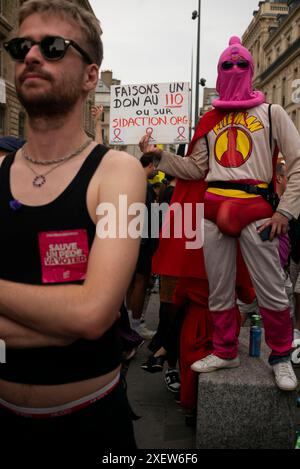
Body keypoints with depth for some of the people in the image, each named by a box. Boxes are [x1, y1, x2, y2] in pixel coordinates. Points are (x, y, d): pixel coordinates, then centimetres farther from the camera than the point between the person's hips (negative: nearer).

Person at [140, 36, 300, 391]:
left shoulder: (271, 113, 8)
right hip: (214, 208, 4)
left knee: (271, 292, -3)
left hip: (256, 208, -3)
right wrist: (159, 156, 6)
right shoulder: (211, 120, 18)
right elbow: (196, 169, 16)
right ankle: (225, 352, 25)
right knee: (219, 291, 9)